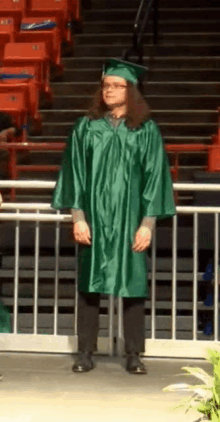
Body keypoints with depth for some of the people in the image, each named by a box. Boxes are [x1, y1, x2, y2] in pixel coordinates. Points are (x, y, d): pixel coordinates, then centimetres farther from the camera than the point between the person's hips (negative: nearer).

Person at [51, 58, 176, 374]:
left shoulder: (147, 131, 2)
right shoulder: (86, 127, 5)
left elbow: (154, 177, 0)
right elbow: (74, 173, 3)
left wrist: (148, 223, -7)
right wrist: (77, 216, -6)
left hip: (130, 220, -1)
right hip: (94, 218, 1)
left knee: (133, 285, 1)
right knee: (89, 284, 3)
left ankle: (134, 354, 10)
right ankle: (86, 352, 11)